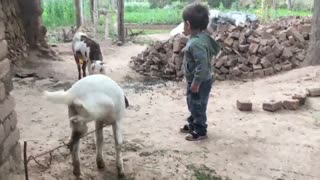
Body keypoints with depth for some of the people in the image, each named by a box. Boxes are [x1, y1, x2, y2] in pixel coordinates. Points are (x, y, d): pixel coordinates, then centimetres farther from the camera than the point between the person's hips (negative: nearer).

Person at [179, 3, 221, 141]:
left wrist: (196, 82, -25)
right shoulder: (202, 37, 3)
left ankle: (200, 131, 19)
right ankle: (192, 125, 40)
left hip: (200, 82, -10)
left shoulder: (196, 43, -29)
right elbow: (215, 49, 16)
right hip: (197, 80, 10)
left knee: (197, 106, 4)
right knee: (192, 104, 23)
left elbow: (202, 65, -33)